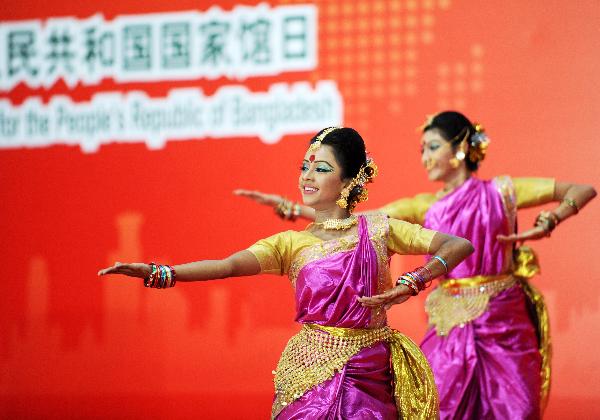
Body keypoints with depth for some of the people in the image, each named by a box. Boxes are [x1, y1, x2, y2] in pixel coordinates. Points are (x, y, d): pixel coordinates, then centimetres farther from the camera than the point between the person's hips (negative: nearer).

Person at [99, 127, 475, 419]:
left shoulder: (378, 231, 3)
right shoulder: (291, 244, 4)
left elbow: (459, 245, -3)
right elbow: (228, 266, -12)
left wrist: (409, 285, -17)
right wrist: (156, 273, -26)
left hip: (370, 377, 0)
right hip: (310, 374, 0)